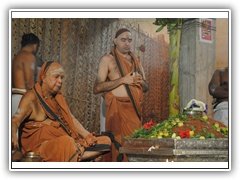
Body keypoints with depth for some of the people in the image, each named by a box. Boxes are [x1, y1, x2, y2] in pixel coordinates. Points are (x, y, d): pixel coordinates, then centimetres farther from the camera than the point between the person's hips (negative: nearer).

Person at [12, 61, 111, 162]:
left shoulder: (58, 97, 20)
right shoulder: (32, 97, -3)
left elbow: (71, 119, 20)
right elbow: (15, 120, -15)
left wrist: (89, 137, 6)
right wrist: (13, 136, -39)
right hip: (42, 145, -9)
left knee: (106, 141, -7)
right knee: (68, 143, -42)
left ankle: (75, 157, -27)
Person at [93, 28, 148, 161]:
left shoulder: (136, 61, 19)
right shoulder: (108, 59, 2)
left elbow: (146, 88, 23)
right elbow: (97, 88, -7)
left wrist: (141, 82, 0)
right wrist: (122, 80, -13)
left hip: (135, 108, 5)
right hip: (118, 108, -5)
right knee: (119, 145, -9)